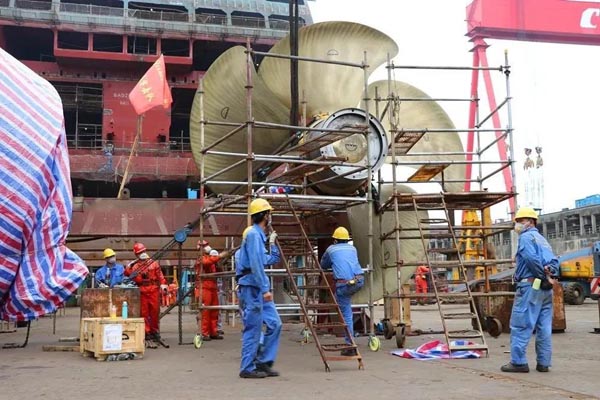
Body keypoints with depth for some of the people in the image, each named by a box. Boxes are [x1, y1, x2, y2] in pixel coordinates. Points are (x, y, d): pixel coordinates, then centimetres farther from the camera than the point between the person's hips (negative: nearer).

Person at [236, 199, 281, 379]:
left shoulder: (259, 235, 18)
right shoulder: (253, 234, -12)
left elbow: (272, 260, 27)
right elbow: (255, 265, -21)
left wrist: (272, 243, 24)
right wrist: (265, 289, -22)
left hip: (259, 289, 10)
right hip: (251, 287, -10)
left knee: (274, 324, 8)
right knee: (253, 328, -4)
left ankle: (263, 363, 15)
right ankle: (247, 368, 4)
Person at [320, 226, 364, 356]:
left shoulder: (331, 249, 15)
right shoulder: (352, 248, 23)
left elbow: (323, 265, 30)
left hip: (344, 284, -4)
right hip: (359, 281, 4)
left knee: (346, 315, 3)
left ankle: (351, 346, 2)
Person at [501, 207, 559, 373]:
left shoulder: (526, 237, -5)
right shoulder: (542, 239, 22)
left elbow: (532, 259, -18)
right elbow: (554, 261, 13)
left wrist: (543, 276, -8)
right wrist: (550, 273, -1)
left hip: (530, 286, -9)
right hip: (546, 288, 9)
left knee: (520, 325, -5)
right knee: (544, 327, 8)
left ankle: (518, 362, -6)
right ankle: (543, 363, 10)